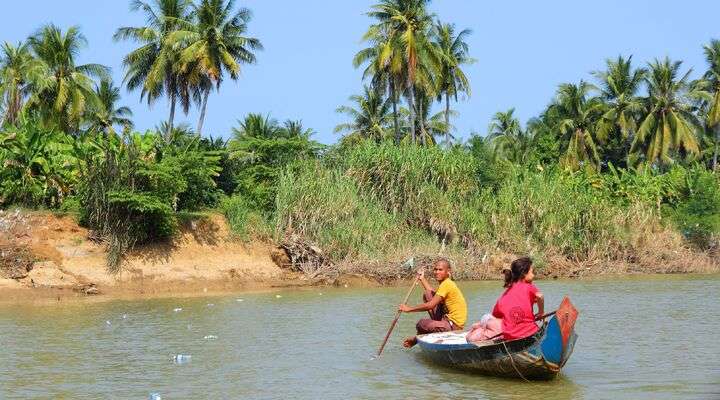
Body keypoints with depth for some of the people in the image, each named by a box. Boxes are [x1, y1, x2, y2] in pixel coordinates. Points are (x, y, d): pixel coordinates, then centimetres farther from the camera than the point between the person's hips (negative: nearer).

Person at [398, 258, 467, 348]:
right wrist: (422, 279, 25)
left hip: (453, 326, -10)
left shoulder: (446, 284, -20)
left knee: (421, 324, -20)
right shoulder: (446, 283, 9)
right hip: (447, 318, 10)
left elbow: (430, 305, -23)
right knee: (427, 295, 12)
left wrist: (410, 309, -16)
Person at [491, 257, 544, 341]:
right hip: (529, 333, -4)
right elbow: (539, 296, -23)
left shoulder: (503, 296, 10)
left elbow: (495, 316, 10)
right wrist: (541, 312, -7)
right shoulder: (529, 287, -2)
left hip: (509, 337, 4)